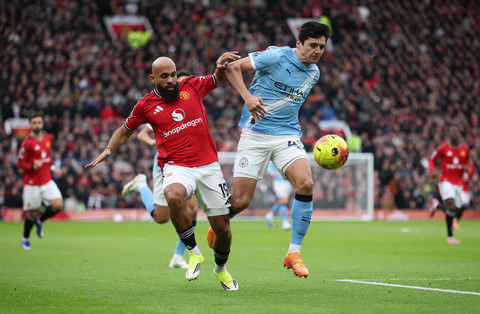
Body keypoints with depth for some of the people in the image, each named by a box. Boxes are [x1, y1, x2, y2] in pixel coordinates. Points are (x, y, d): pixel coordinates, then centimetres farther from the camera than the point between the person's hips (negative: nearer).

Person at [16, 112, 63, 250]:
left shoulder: (48, 138, 6)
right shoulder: (27, 143, -13)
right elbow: (19, 163, -9)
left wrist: (52, 168, 10)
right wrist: (33, 166, -25)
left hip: (47, 181, 5)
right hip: (32, 184, -5)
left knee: (58, 205, -14)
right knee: (33, 213, 1)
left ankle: (40, 221, 16)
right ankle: (25, 239, 27)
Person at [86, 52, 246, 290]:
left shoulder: (191, 86, 6)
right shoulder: (146, 105, 4)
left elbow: (221, 79, 22)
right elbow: (125, 131, 21)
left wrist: (222, 64, 0)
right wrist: (108, 150, 7)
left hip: (209, 166, 2)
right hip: (177, 167, -2)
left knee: (222, 228, 2)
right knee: (173, 196, -39)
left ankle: (221, 268, 35)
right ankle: (193, 252, -18)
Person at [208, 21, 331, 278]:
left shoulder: (313, 73, 10)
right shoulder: (276, 56, -9)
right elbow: (232, 67, -7)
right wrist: (248, 97, -21)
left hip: (288, 135, 4)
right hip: (255, 132, -4)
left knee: (305, 183, -23)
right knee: (240, 201, -8)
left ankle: (293, 253, -13)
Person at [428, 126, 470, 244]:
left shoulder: (465, 148, 6)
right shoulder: (443, 148, -5)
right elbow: (432, 160, 4)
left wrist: (466, 167, -1)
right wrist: (431, 171, -15)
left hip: (458, 183, 5)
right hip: (446, 180, -5)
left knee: (457, 211, 4)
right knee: (451, 203, -26)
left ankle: (437, 206, 38)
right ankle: (450, 236, -19)